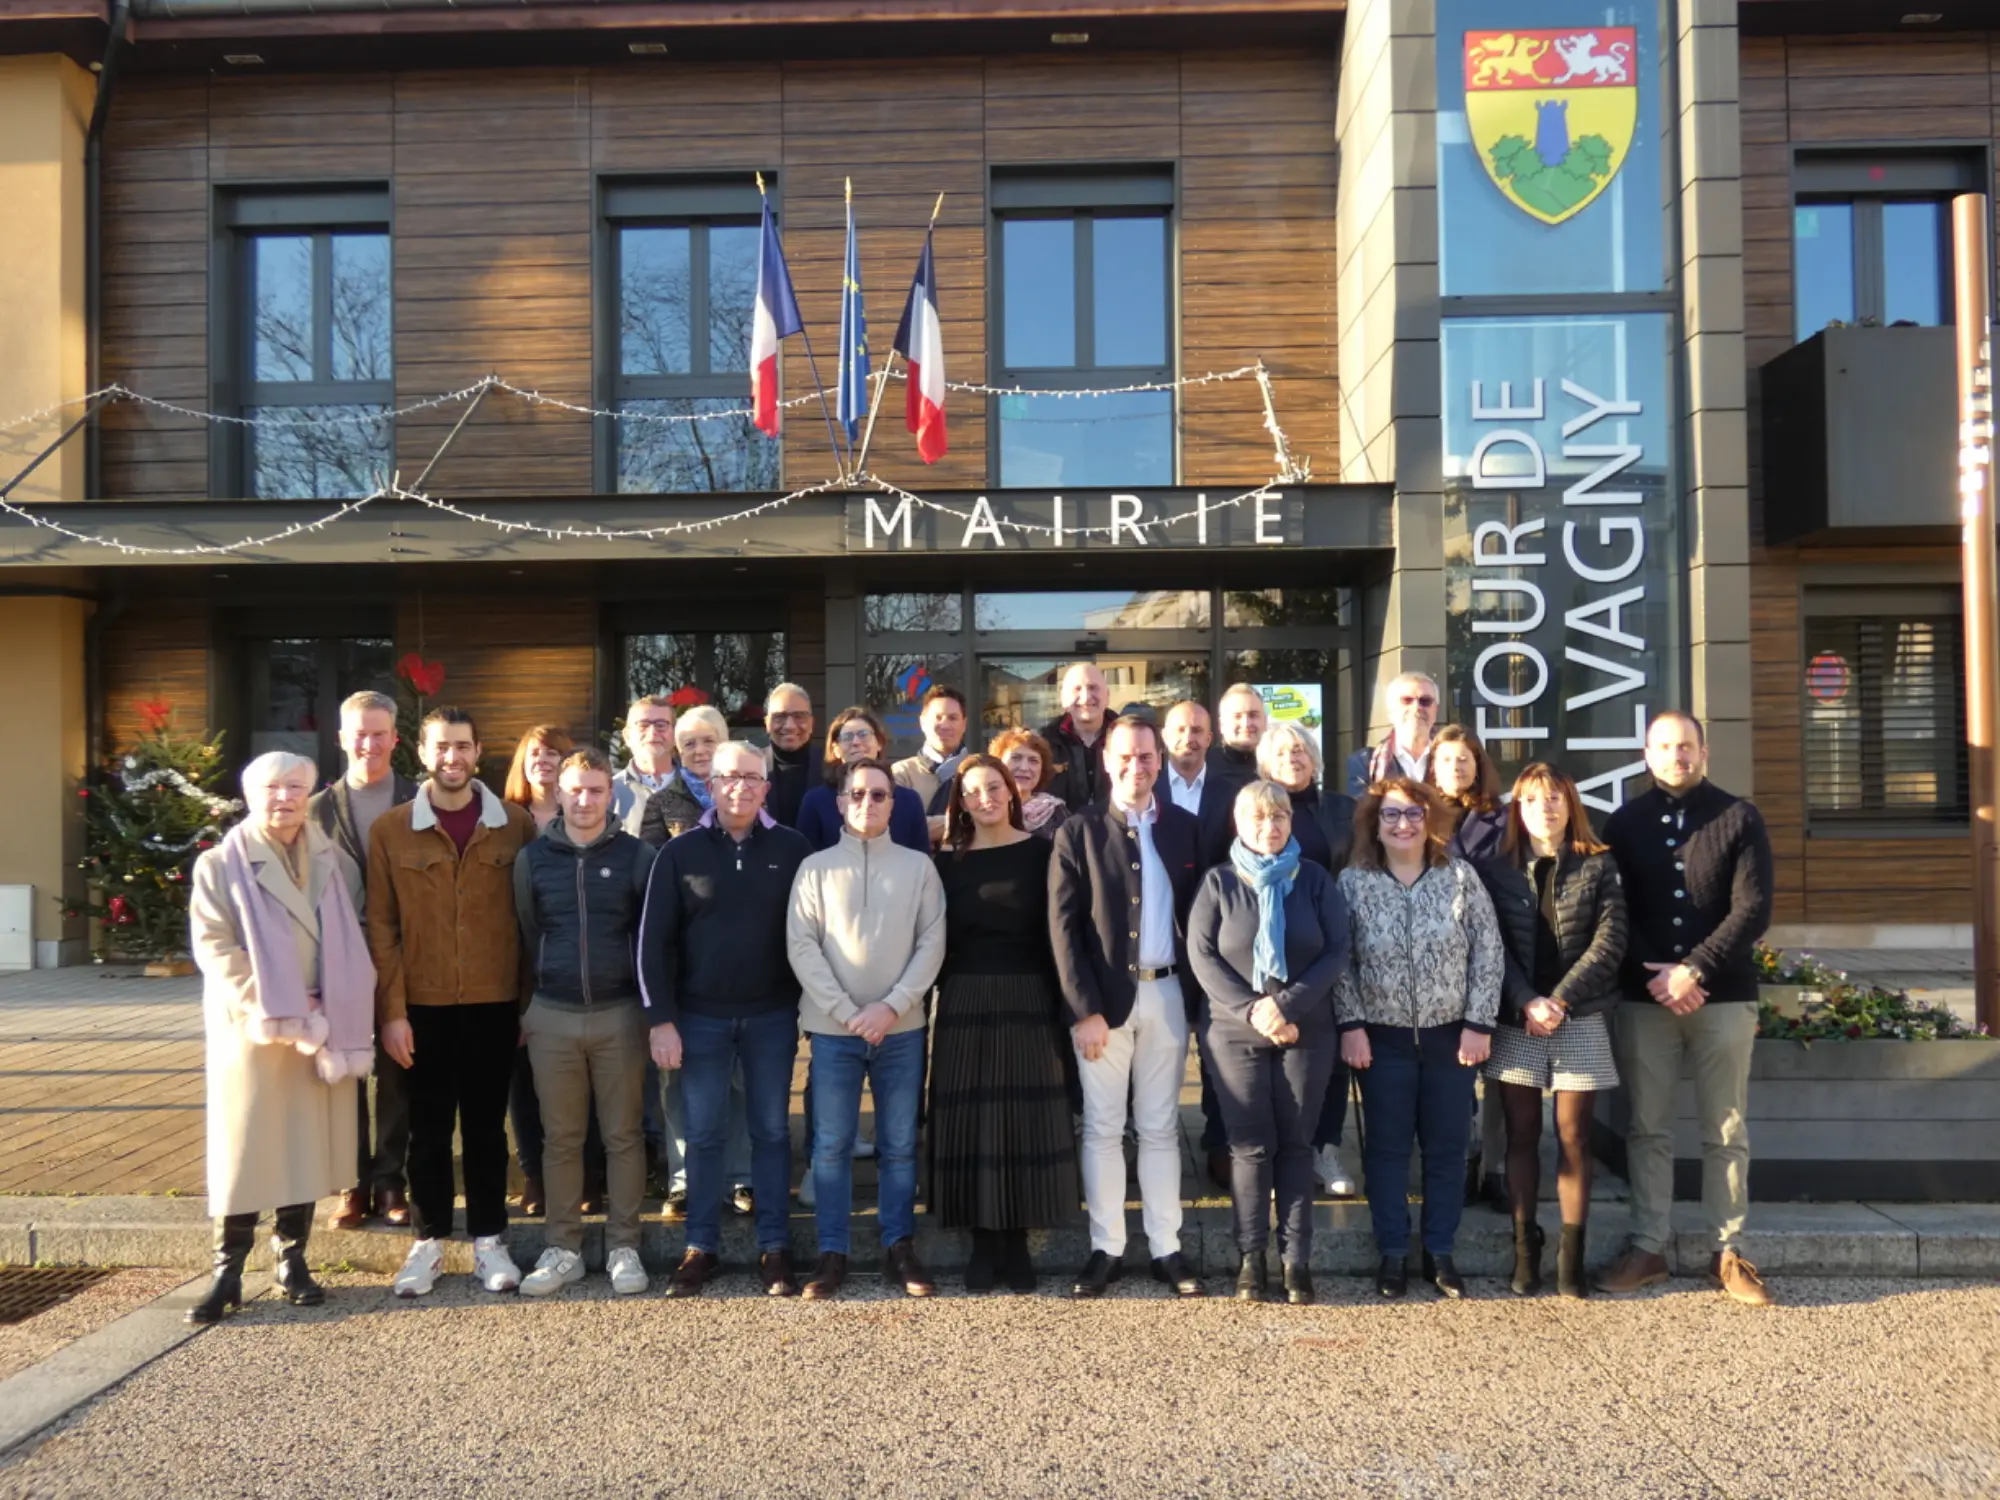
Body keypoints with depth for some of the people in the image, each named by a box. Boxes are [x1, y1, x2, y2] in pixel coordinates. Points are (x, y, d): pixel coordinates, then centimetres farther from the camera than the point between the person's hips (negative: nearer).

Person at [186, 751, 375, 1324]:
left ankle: (292, 1257, 20)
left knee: (309, 1145, 8)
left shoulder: (334, 861, 9)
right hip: (250, 1029, -3)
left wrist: (334, 1005, -4)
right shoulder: (220, 865, -1)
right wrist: (272, 1010, -16)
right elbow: (215, 948, -8)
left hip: (323, 1029, 3)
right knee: (242, 1148, -2)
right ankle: (228, 1271, 6)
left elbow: (353, 939, 11)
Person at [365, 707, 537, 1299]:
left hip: (495, 1005, 0)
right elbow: (381, 927, -1)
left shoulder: (515, 825, 1)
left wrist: (530, 1001, 0)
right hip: (424, 1007, 0)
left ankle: (489, 1240, 21)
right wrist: (391, 1011, -6)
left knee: (486, 1125, 10)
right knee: (429, 1128, 9)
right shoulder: (390, 829, 0)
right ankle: (428, 1242, 22)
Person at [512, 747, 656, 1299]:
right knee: (560, 1138, 8)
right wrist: (526, 1007, 7)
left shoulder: (636, 856, -1)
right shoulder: (533, 858, 4)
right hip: (552, 1017, 1)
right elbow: (525, 936, 9)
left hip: (619, 1014, -1)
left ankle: (623, 1246, 15)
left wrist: (649, 1007, 0)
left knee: (623, 1135, 5)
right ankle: (563, 1248, 18)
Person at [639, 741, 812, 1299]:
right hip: (701, 1016, 0)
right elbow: (655, 940, -2)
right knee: (705, 1134, 8)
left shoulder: (792, 849, -2)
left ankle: (774, 1247, 17)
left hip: (772, 1016, 0)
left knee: (771, 1131, 8)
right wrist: (661, 1020, -6)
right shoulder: (681, 853, -2)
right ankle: (701, 1247, 19)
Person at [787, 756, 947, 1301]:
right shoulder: (816, 867, 2)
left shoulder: (918, 866, 5)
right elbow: (801, 946, -3)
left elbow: (932, 943, 0)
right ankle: (832, 1253, 12)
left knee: (900, 1145, 7)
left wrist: (892, 1006, -10)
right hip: (833, 1028, -1)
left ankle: (899, 1247, 17)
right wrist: (846, 1012, -10)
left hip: (901, 1028, 1)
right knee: (831, 1145, 3)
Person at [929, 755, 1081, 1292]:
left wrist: (1059, 1003, -5)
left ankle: (1016, 1239, 14)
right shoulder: (948, 860, 4)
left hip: (1028, 999, -1)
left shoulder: (1039, 853, 1)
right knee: (970, 1120, 2)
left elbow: (1055, 930, 1)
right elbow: (935, 937, 5)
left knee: (1026, 1117, 3)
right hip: (965, 1001, 1)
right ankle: (984, 1242, 13)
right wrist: (942, 993, -4)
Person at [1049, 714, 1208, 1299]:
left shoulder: (1186, 828, 7)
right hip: (1103, 996, -2)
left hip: (1167, 994, 2)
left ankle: (1166, 1249, 18)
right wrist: (1084, 1008, -12)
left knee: (1161, 1128, 10)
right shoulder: (1078, 831, -2)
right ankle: (1106, 1249, 15)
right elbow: (1063, 926, -7)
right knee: (1103, 1129, 5)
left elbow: (1197, 915, 7)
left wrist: (1196, 995, -1)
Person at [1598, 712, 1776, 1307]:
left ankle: (1729, 1253, 13)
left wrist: (1693, 970, -14)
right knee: (1648, 1130, 5)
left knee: (1726, 1134, 5)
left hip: (1724, 996, -1)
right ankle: (1647, 1248, 13)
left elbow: (1753, 909, -6)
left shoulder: (1739, 818, 2)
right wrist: (1654, 977, -10)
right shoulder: (1623, 823, 7)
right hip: (1644, 998, 1)